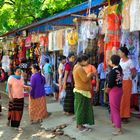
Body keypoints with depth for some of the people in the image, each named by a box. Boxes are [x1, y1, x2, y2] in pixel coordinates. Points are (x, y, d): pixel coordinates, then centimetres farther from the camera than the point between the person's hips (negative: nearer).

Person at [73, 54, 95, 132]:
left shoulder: (76, 67, 12)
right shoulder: (80, 68, -20)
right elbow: (85, 79, -22)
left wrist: (88, 75, 10)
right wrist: (90, 75, -7)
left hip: (79, 90, 10)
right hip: (81, 91, -10)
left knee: (80, 108, 16)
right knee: (81, 108, -3)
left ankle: (79, 124, 24)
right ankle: (80, 126, 4)